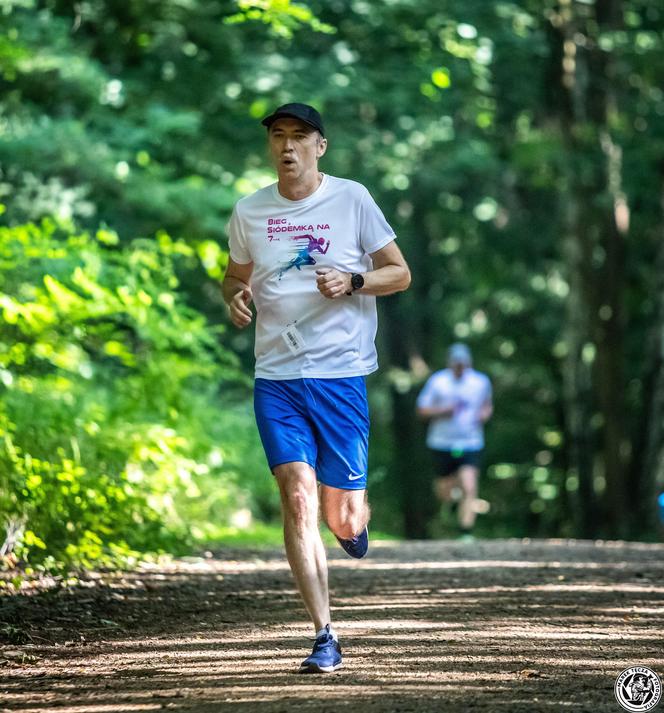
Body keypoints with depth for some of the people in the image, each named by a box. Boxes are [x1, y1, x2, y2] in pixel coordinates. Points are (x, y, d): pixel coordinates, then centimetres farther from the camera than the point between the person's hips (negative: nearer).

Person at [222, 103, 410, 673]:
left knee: (340, 514, 0)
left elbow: (400, 273, 5)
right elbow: (236, 276, 23)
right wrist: (236, 296, 0)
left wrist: (352, 282, -14)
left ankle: (355, 517, 41)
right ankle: (325, 638, -7)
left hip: (340, 374, -2)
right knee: (297, 497, -12)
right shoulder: (249, 212, 8)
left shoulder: (351, 199, 0)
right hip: (276, 376, 2)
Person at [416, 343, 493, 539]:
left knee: (469, 490, -17)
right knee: (443, 493, 11)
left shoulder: (481, 382, 0)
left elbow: (487, 404, 19)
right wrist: (442, 412, -19)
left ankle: (466, 534, -13)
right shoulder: (437, 381, -6)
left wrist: (486, 413, -3)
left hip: (471, 444, 0)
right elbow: (422, 409, -2)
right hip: (442, 443, 0)